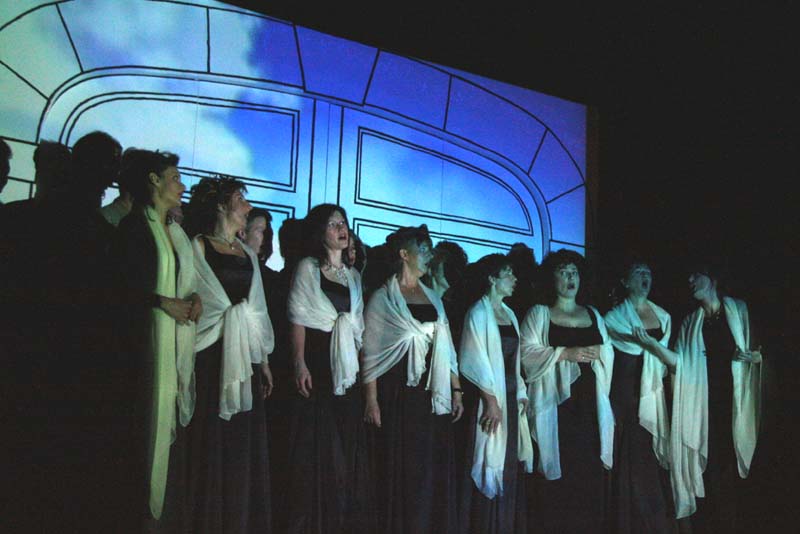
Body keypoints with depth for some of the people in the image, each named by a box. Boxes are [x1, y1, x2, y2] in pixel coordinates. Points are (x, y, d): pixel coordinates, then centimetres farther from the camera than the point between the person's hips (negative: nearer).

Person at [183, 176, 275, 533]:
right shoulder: (197, 246, -1)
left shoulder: (248, 254, 17)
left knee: (244, 445, 8)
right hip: (211, 356, -5)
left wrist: (264, 359, 14)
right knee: (213, 444, -2)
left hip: (246, 359, 6)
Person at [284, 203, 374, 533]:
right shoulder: (308, 267, 2)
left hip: (347, 367, 5)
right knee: (316, 444, -4)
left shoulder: (353, 274, 17)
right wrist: (300, 363, -15)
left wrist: (359, 362, 10)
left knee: (348, 445, 6)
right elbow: (298, 317, -6)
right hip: (317, 362, -5)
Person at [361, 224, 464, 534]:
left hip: (435, 396, 5)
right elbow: (371, 353, -7)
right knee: (405, 471, 1)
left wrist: (456, 391, 10)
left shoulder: (433, 298, 14)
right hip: (400, 395, -5)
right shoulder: (383, 298, -3)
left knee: (437, 470, 8)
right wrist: (371, 400, -13)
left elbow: (447, 349, 15)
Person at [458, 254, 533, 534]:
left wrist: (521, 394, 9)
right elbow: (477, 361, -14)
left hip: (511, 398, 7)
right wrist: (491, 401, -16)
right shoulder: (479, 313, -9)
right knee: (490, 468, -2)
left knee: (510, 467, 11)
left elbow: (515, 359, 15)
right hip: (490, 399, -7)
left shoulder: (509, 314, 14)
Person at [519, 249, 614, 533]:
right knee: (560, 467, -6)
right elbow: (528, 352, -7)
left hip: (589, 400, 4)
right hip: (556, 401, -4)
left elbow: (609, 353, 16)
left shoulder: (593, 314, 19)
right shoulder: (539, 313, 5)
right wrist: (565, 353, -15)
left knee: (590, 465, 0)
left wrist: (597, 351, -4)